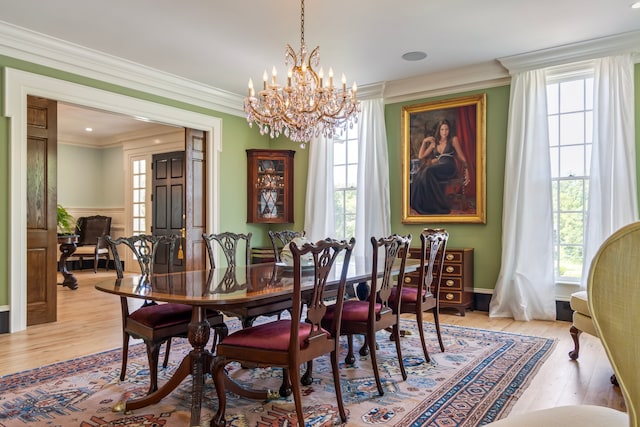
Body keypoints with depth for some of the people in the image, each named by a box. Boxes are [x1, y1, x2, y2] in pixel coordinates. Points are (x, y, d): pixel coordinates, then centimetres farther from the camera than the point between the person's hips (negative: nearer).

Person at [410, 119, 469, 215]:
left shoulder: (453, 140, 10)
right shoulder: (434, 143, 21)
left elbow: (461, 157, 10)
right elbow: (420, 156, 21)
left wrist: (466, 171, 1)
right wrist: (424, 142, 15)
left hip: (449, 168, -4)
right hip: (438, 168, 4)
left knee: (428, 171, -35)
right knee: (419, 175, -28)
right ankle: (424, 206, -27)